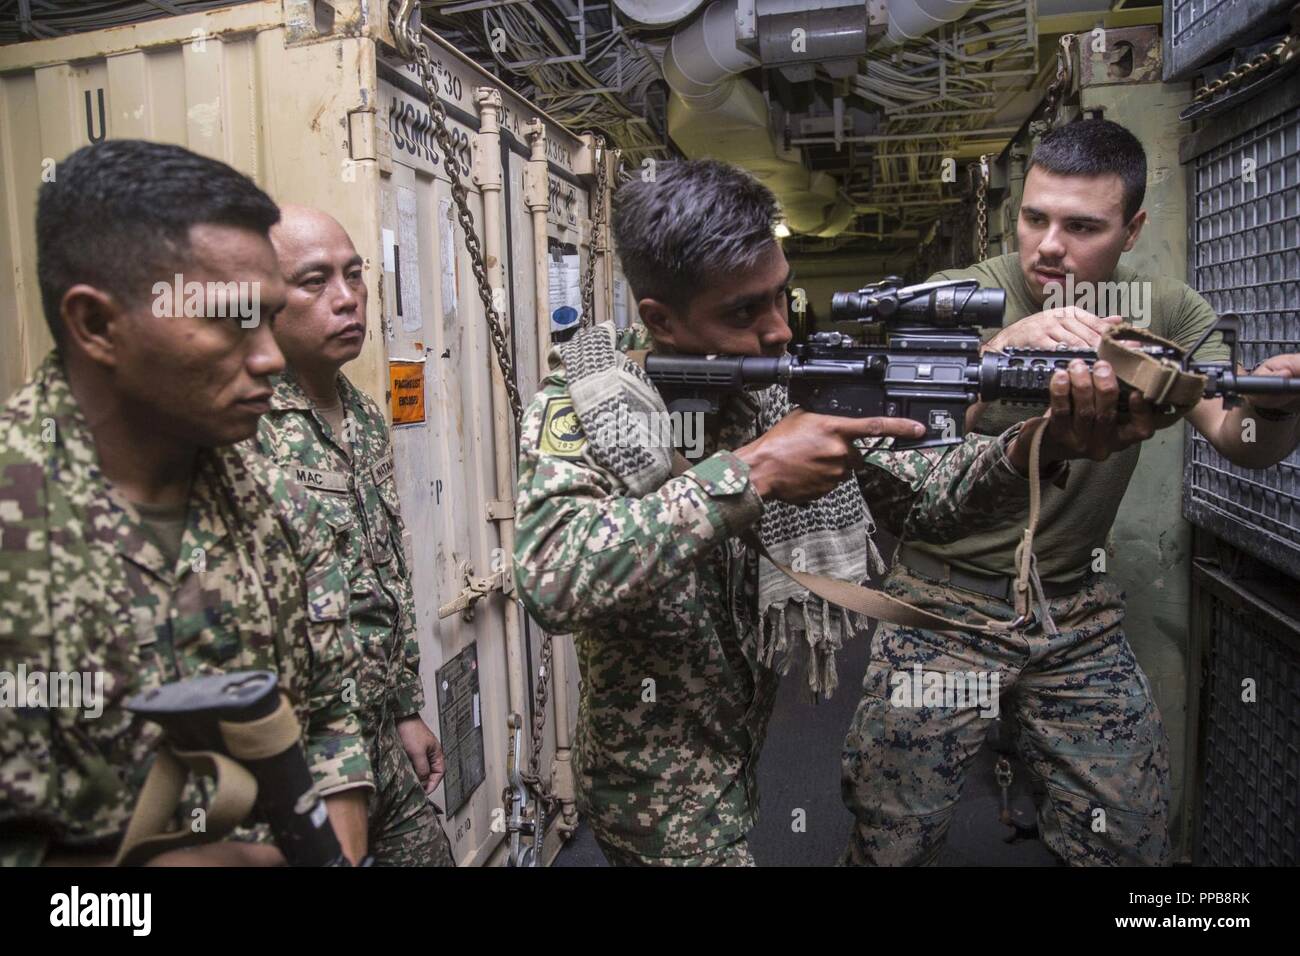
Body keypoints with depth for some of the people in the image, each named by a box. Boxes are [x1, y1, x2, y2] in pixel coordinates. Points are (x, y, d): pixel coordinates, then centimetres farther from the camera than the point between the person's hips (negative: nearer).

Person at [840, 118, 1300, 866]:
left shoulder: (1169, 312, 0)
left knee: (1133, 841, 9)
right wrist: (1001, 348, -43)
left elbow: (1238, 441, -8)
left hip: (1080, 610, 3)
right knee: (892, 842, 3)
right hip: (945, 604, -2)